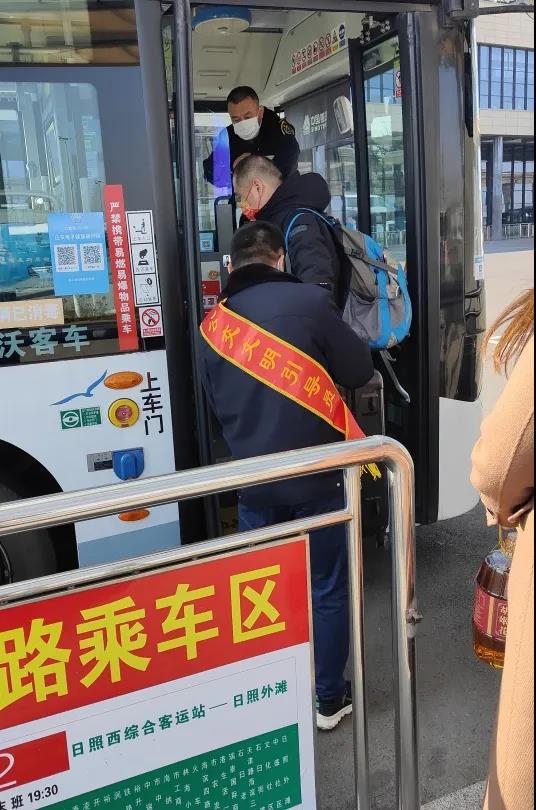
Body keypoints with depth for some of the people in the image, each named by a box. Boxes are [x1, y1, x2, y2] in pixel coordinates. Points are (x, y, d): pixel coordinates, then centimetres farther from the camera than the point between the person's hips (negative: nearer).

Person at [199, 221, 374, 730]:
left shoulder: (212, 325, 5)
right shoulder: (308, 300, -9)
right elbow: (359, 371, 1)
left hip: (253, 481, 3)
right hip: (316, 475, -3)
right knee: (327, 590, 13)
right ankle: (330, 699, 26)